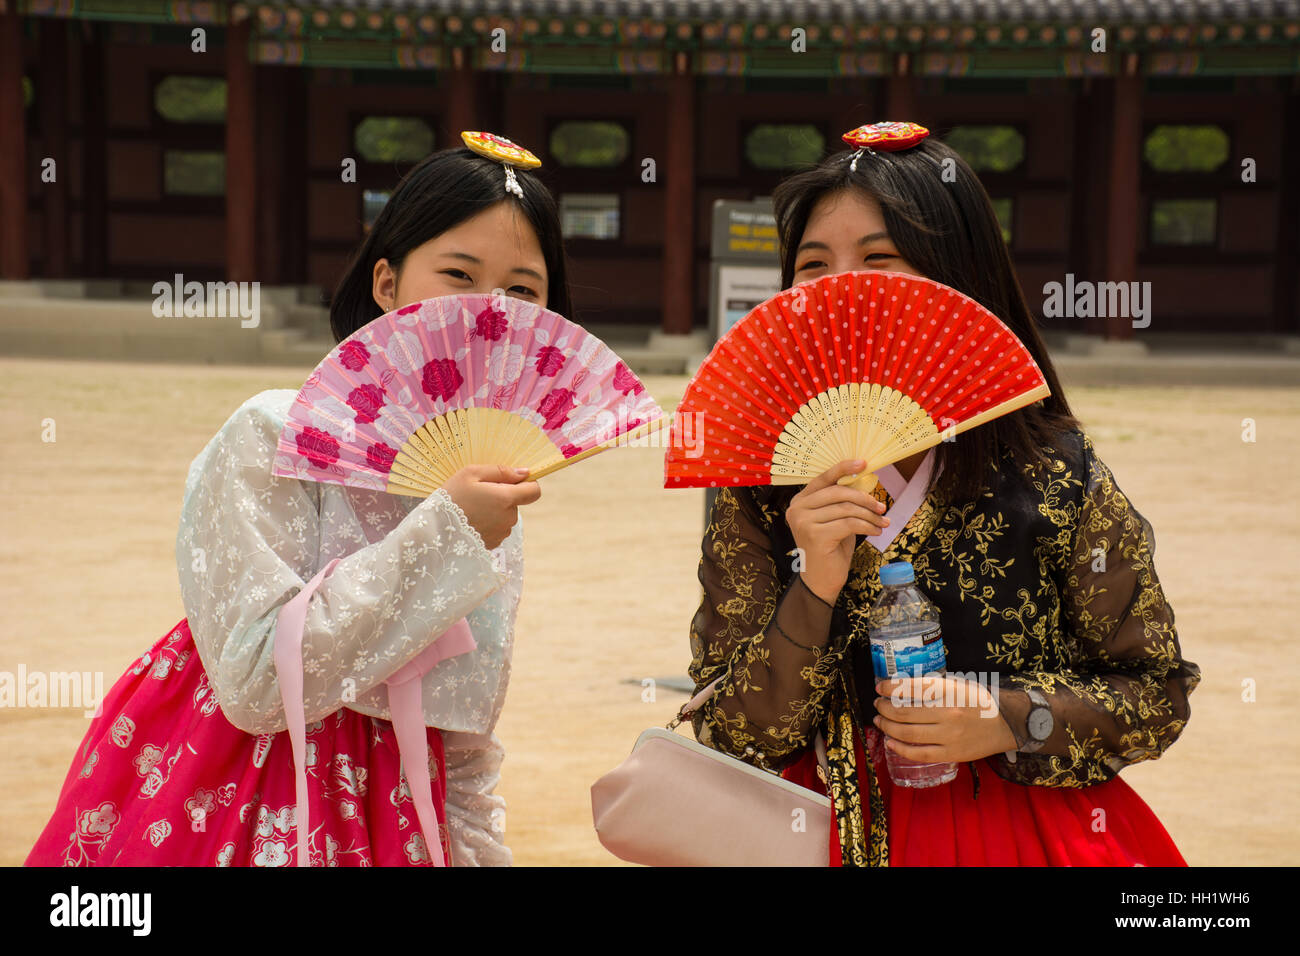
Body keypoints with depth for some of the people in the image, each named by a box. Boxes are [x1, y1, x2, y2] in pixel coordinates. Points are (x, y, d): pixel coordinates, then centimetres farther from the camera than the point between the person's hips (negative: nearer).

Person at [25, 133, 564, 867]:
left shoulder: (490, 494, 2)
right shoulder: (274, 436, -16)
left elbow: (465, 755, 8)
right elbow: (257, 682, -25)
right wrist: (443, 533, -25)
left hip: (391, 818, 5)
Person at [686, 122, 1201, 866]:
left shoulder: (1056, 477, -9)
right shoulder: (760, 495, -6)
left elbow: (1160, 696, -1)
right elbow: (730, 741, -10)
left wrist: (1008, 721, -16)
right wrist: (815, 591, -23)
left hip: (1021, 834, -2)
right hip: (835, 838, 3)